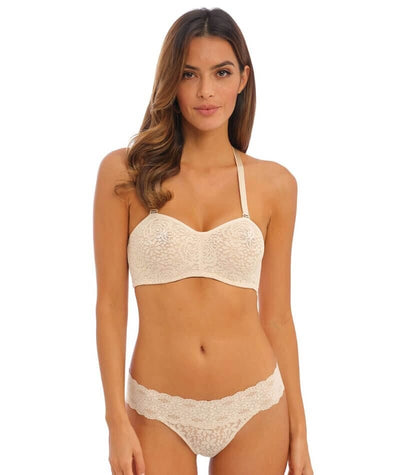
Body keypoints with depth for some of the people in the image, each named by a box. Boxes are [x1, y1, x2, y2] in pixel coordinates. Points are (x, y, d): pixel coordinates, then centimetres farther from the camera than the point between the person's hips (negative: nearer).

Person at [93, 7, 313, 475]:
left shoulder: (274, 184, -2)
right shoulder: (125, 172, -6)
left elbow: (277, 316, 3)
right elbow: (110, 302, -4)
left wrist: (298, 432, 5)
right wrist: (117, 421, -6)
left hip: (255, 409, 1)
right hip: (159, 413, -1)